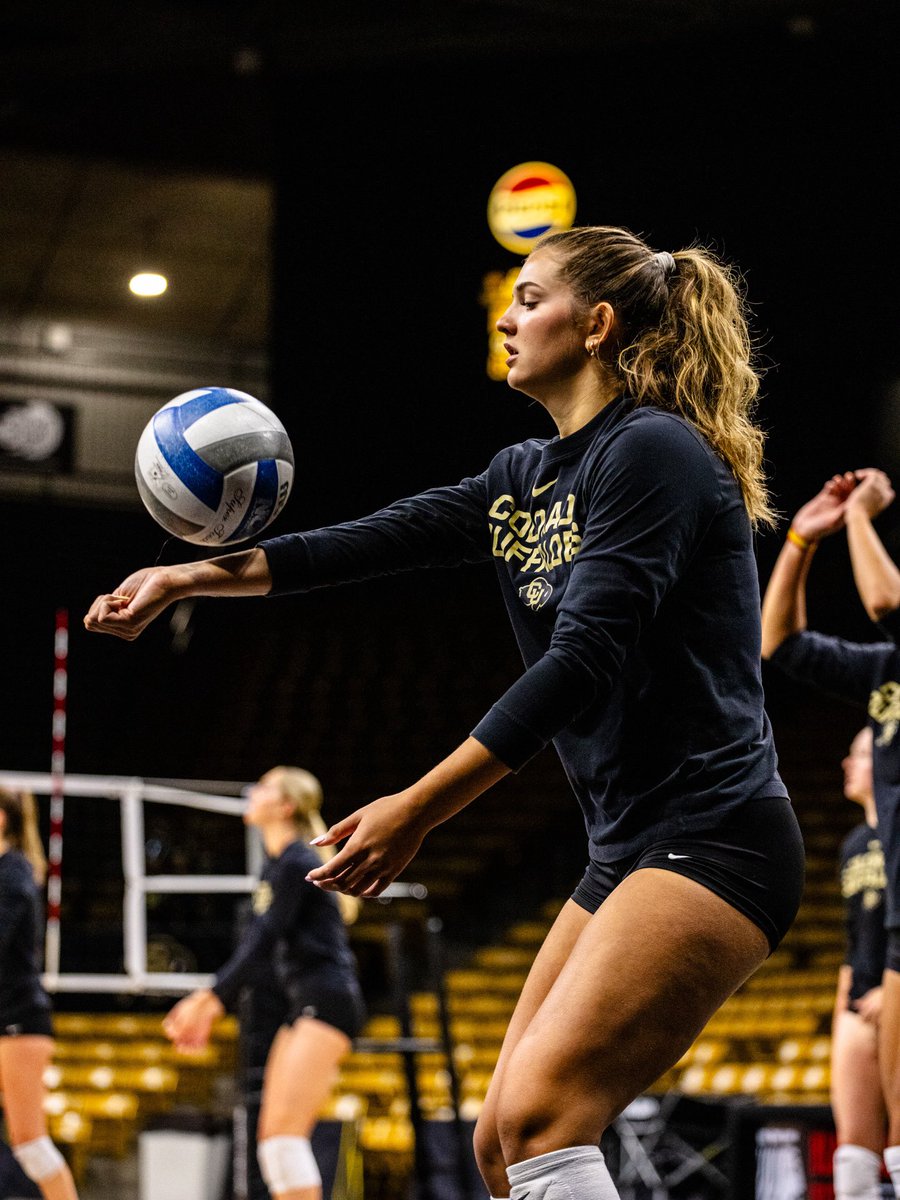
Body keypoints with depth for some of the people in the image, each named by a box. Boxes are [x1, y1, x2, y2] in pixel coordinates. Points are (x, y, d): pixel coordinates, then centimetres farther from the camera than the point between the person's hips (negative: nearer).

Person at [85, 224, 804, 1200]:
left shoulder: (653, 451, -13)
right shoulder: (524, 479, 15)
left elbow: (583, 661, -21)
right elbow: (369, 541, 13)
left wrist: (419, 809, -25)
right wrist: (192, 577, 4)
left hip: (714, 840, -10)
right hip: (625, 851, 10)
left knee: (539, 1112, -23)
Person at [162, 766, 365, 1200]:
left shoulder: (295, 863, -10)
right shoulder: (274, 867, 19)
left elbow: (263, 943, -15)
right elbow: (261, 952, 20)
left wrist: (210, 999, -14)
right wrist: (210, 1004, 14)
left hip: (327, 1001, -10)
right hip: (302, 1007, 10)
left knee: (282, 1130, -19)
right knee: (272, 1137, 5)